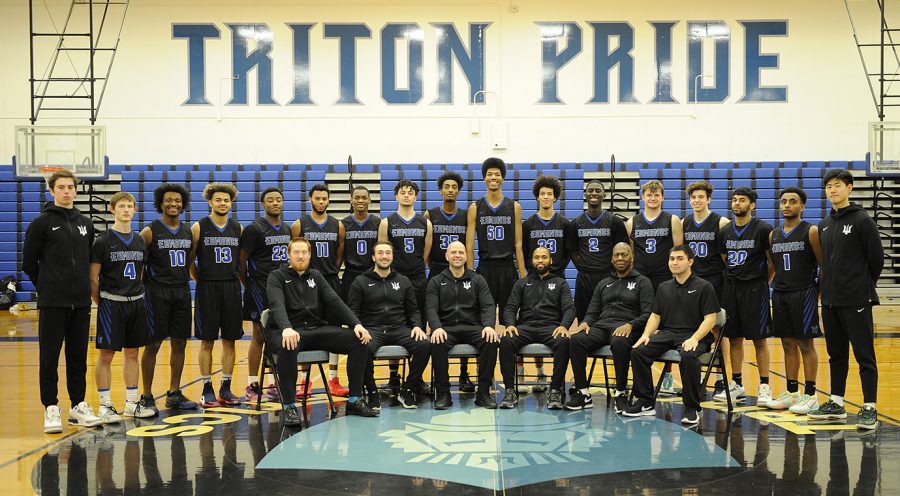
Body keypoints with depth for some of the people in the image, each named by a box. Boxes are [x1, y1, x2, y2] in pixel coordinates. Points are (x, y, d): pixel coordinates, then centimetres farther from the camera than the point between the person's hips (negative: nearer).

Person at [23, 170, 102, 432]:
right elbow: (29, 263, 0)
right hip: (52, 303, -4)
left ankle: (78, 406, 17)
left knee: (78, 357, 9)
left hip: (81, 302, 4)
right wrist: (47, 287, 4)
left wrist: (82, 286, 10)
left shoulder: (86, 223, 11)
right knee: (50, 357, 0)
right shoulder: (41, 223, -3)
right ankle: (51, 408, 7)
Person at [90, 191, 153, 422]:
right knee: (106, 355, -1)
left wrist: (138, 295, 9)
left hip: (136, 303, 5)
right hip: (111, 304, -5)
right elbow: (93, 278, -6)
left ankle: (132, 403, 18)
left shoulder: (140, 241, 11)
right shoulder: (103, 241, -6)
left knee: (132, 353, 10)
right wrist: (101, 303, -5)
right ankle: (105, 405, 6)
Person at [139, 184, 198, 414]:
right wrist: (146, 286, -6)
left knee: (180, 343, 7)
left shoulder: (188, 231, 10)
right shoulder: (150, 231, -5)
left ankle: (174, 394, 17)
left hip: (182, 291, 5)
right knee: (153, 345, -1)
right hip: (157, 292, -5)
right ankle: (147, 397, 7)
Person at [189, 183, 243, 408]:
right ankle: (207, 390, 7)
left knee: (229, 340, 6)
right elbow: (189, 260, 2)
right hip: (207, 288, -3)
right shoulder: (199, 227, -2)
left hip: (232, 288, 3)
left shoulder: (237, 228, 8)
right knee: (207, 341, 0)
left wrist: (238, 279, 8)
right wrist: (200, 281, -2)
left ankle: (225, 389, 14)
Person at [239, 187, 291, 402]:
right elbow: (241, 260, -7)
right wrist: (248, 285, -4)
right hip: (261, 288, -6)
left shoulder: (287, 229, 13)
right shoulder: (254, 229, -8)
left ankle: (277, 382, 17)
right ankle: (252, 385, 2)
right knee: (259, 335, -4)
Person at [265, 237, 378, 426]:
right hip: (287, 331, -5)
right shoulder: (277, 276, 5)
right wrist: (286, 328, -36)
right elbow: (277, 304, -15)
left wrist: (356, 324, -9)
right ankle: (289, 406, -29)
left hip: (317, 329, 5)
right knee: (287, 346, -41)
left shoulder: (315, 276, 20)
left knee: (358, 339, -15)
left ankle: (355, 400, -10)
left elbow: (334, 301, 9)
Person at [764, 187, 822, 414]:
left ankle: (810, 395, 3)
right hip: (780, 293, 6)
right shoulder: (773, 234, 12)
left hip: (803, 293, -6)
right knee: (788, 344, 10)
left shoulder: (811, 232, -5)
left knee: (806, 344, -2)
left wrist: (818, 291, -10)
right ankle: (791, 393, 17)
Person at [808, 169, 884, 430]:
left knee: (864, 354, -3)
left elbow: (877, 258, -6)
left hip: (856, 301, -7)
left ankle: (869, 408, 0)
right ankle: (836, 403, 23)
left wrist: (863, 286, 2)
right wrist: (827, 285, 12)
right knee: (836, 354, 14)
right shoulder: (824, 225, 13)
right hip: (830, 300, 7)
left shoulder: (862, 220, -8)